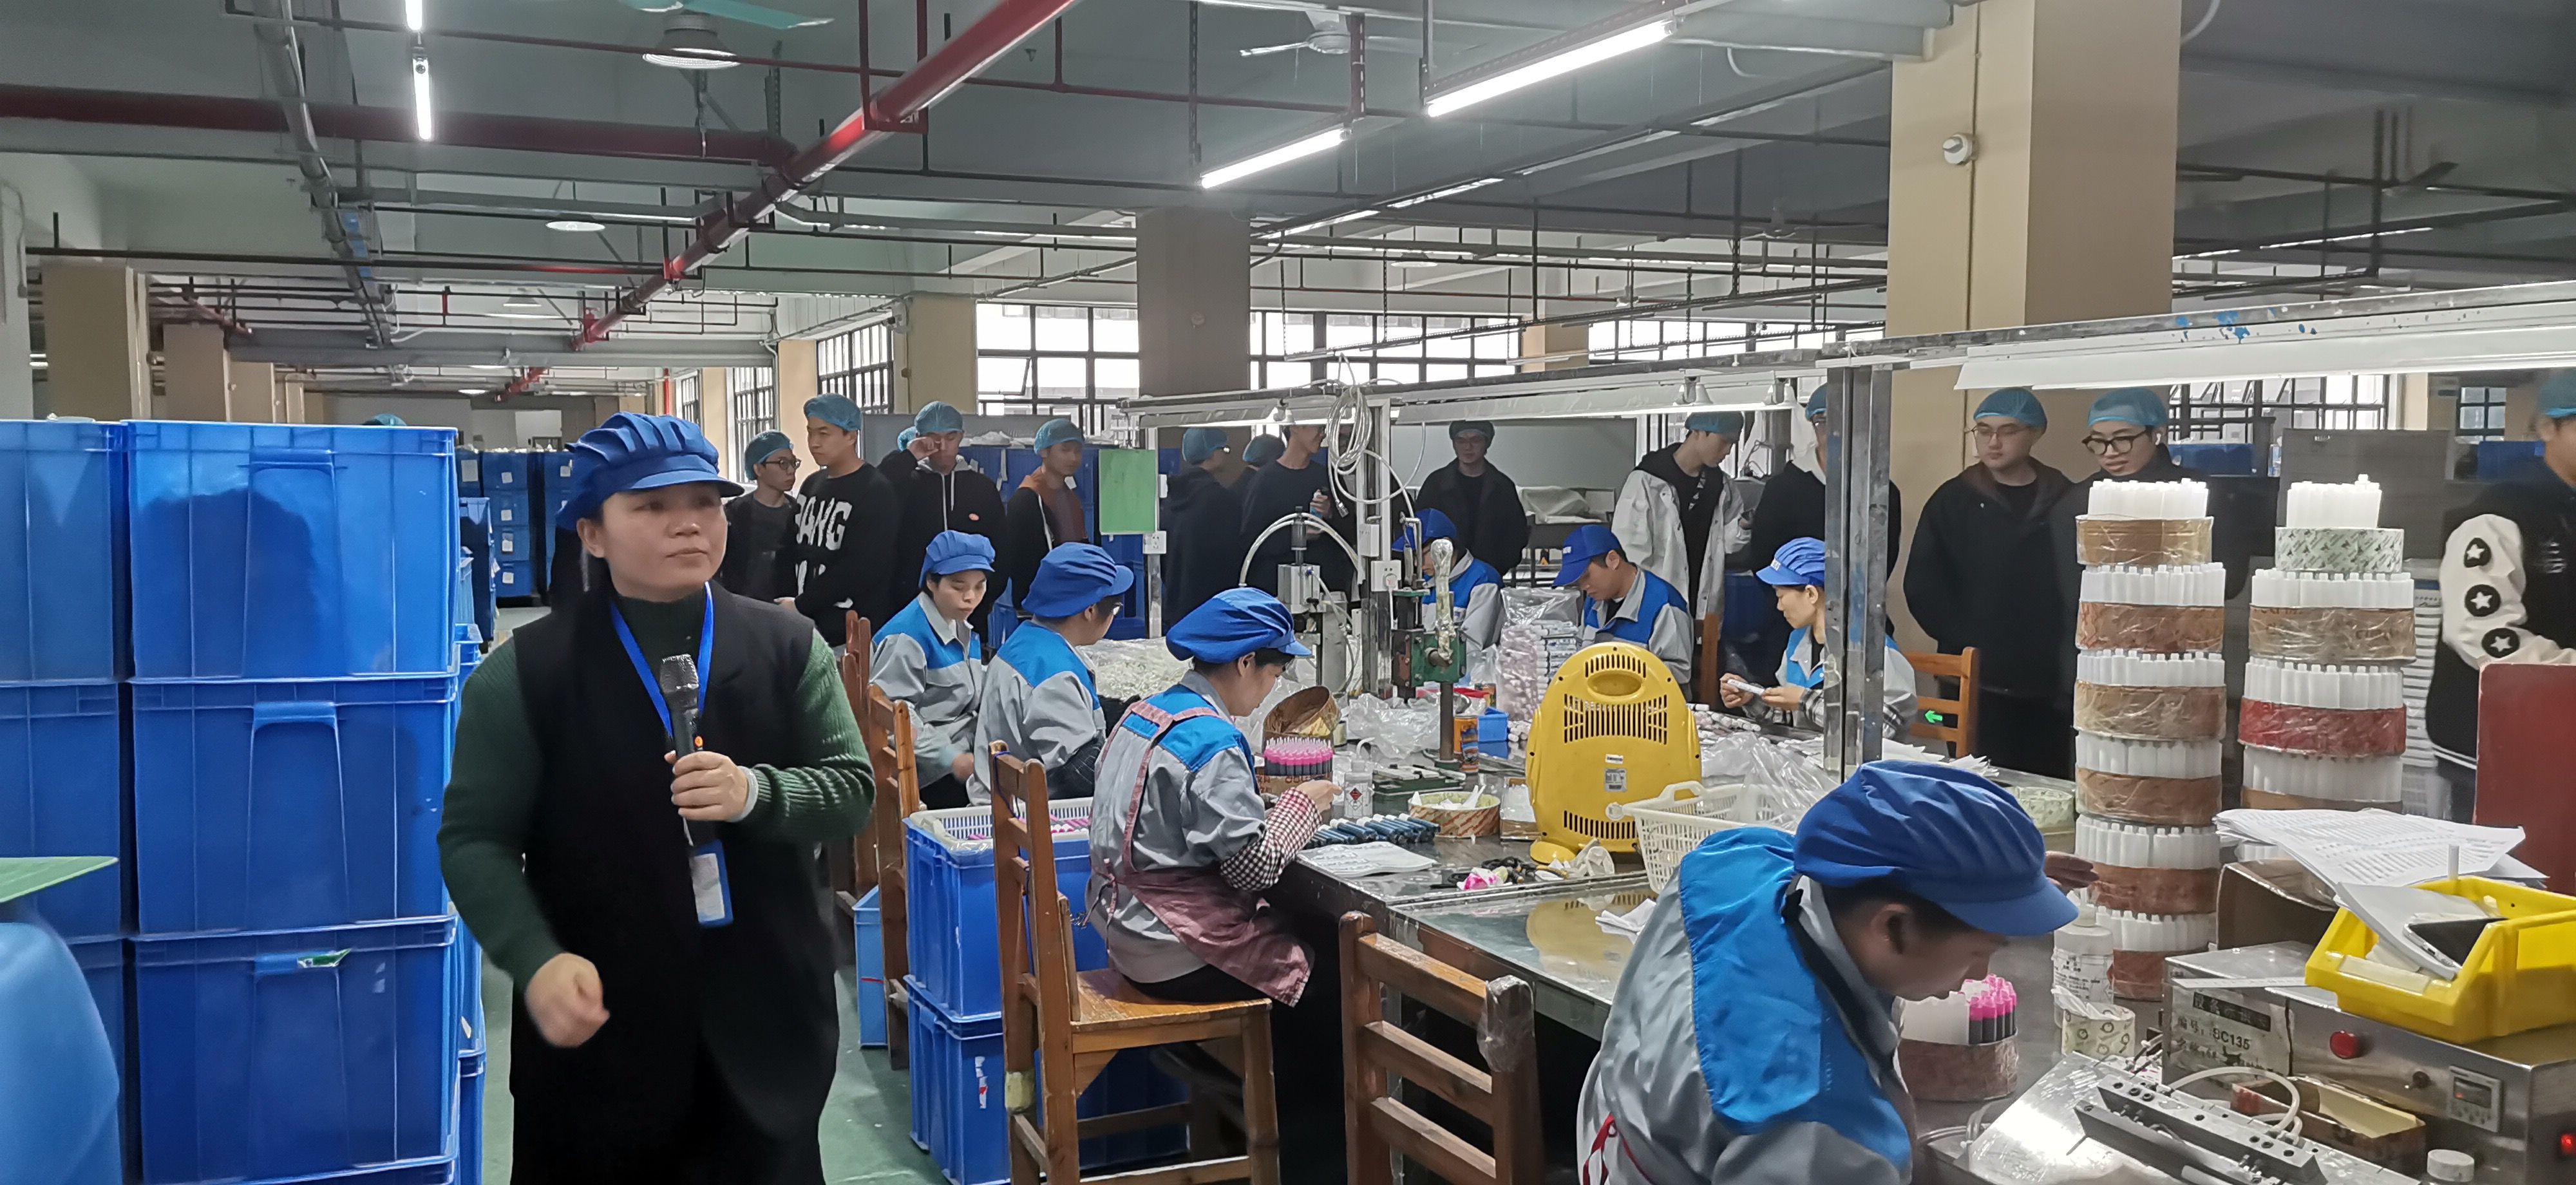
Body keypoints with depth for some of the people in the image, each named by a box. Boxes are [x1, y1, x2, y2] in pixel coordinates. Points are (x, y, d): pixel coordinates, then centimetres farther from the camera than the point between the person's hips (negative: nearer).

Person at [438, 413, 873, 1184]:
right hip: (597, 1032, -1)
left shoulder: (787, 646, 1)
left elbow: (852, 788, 0)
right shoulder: (524, 672, -5)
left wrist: (757, 793, -21)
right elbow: (475, 838, -4)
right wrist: (536, 959, -20)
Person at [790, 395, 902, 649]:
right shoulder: (811, 486, 16)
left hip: (858, 635, -7)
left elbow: (859, 569, -15)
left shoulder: (876, 491, -8)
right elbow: (797, 554, 16)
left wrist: (800, 606, -10)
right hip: (810, 628, 7)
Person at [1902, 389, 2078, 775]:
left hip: (2048, 686, 1)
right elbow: (1922, 586, 0)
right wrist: (1963, 642, -8)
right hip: (1976, 683, -1)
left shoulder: (2064, 501, 7)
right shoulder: (1953, 500, 5)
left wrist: (2066, 652, -7)